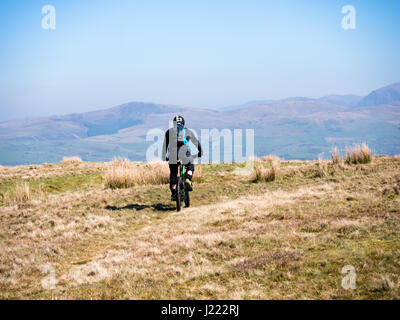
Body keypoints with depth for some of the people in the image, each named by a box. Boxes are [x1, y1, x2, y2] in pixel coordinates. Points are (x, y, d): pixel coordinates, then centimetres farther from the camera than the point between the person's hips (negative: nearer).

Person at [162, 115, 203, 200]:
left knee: (173, 174, 15)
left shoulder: (169, 131, 22)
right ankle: (188, 180, -2)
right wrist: (200, 152, 43)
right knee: (190, 167, 25)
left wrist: (164, 157, 32)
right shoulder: (188, 131, 21)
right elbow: (196, 142, 29)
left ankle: (174, 194, 6)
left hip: (173, 154, 1)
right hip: (184, 153, -1)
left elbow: (165, 145, 22)